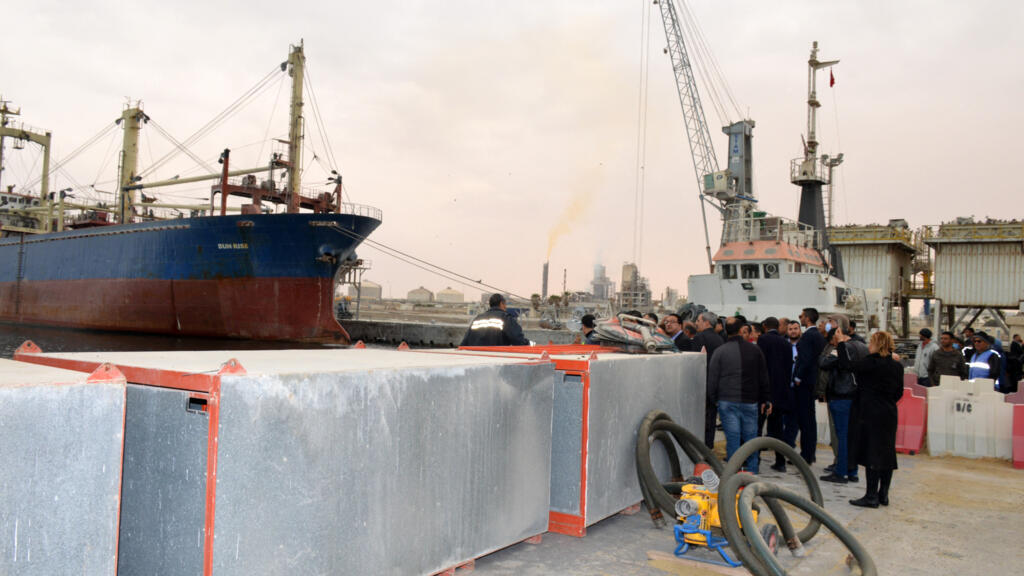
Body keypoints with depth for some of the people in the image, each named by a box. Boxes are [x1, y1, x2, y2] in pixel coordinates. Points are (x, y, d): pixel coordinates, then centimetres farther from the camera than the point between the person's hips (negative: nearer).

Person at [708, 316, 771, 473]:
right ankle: (752, 474, 15)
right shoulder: (755, 350, 4)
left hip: (727, 401, -1)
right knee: (751, 438, 10)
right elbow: (764, 378, 10)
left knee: (732, 439, 1)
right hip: (750, 402, 1)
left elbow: (712, 379, -1)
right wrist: (766, 400, 17)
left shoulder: (719, 351, -2)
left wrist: (713, 399, 11)